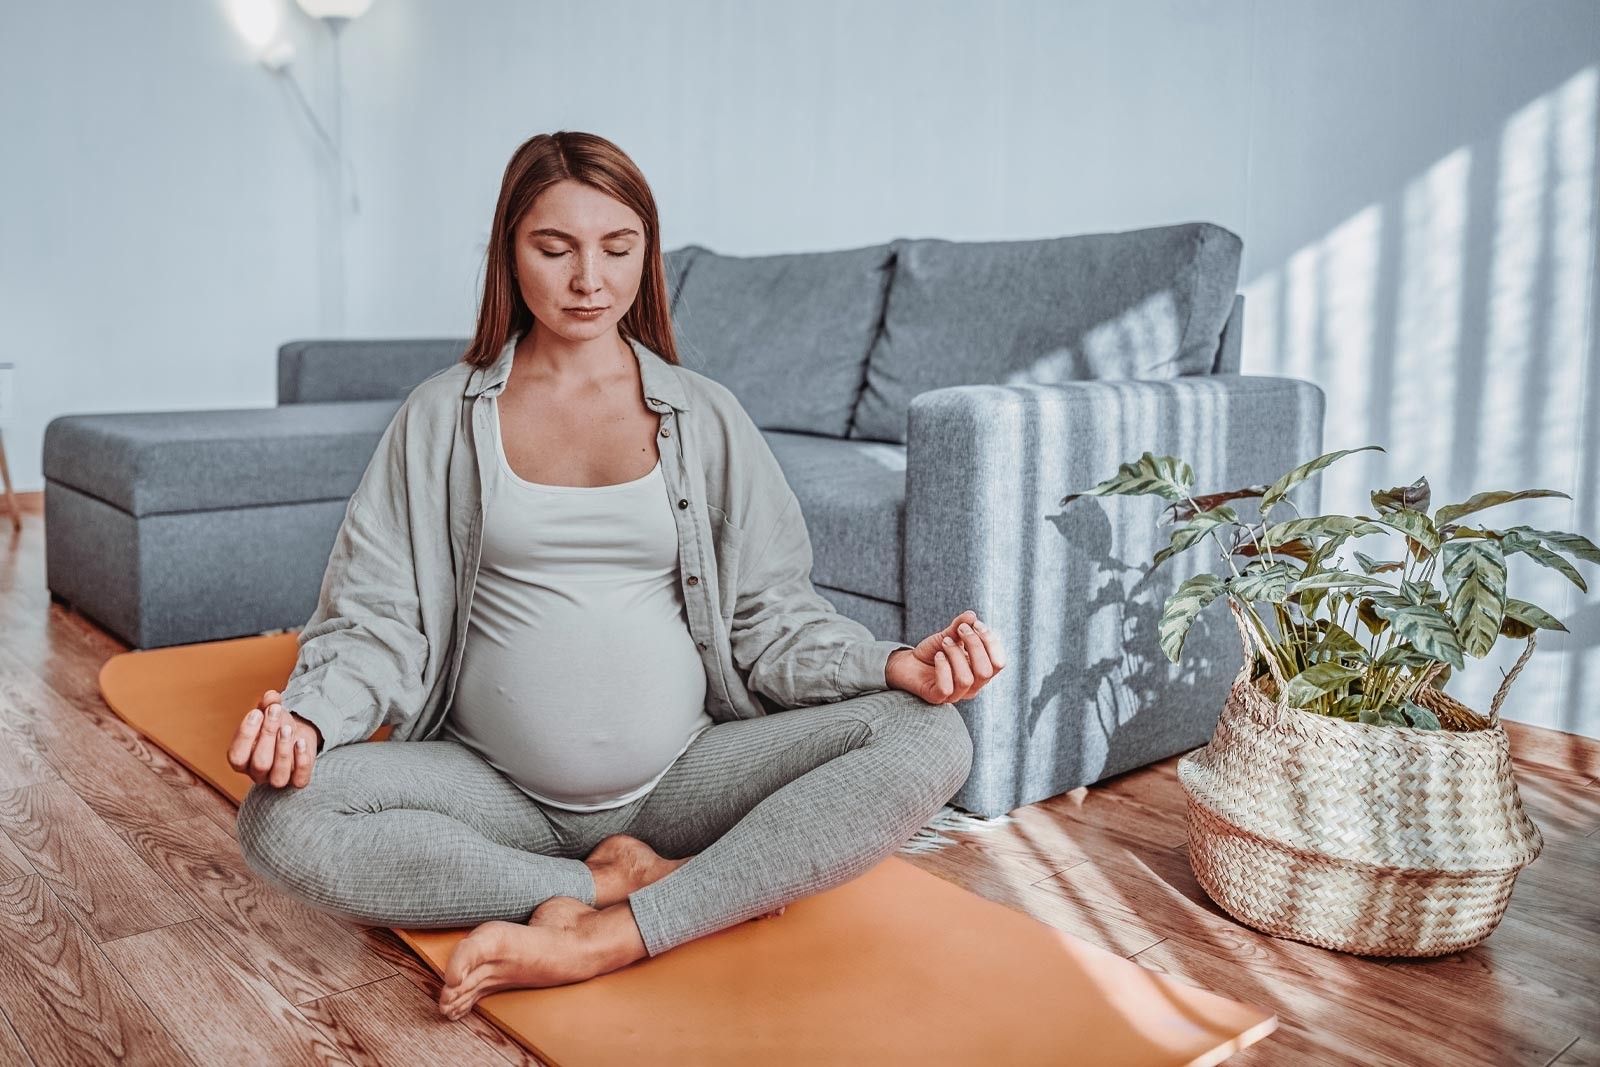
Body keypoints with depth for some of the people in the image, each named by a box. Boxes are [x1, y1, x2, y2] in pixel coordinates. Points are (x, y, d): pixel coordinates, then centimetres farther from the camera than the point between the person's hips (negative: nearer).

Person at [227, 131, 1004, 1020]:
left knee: (930, 737, -21)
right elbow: (377, 614, 3)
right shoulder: (443, 418, 6)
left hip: (683, 774, 1)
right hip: (495, 790, 0)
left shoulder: (706, 417, 6)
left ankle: (611, 940, -24)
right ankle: (624, 880, -16)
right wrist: (310, 714, -18)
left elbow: (770, 615, 4)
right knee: (281, 820, -26)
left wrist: (890, 664, -14)